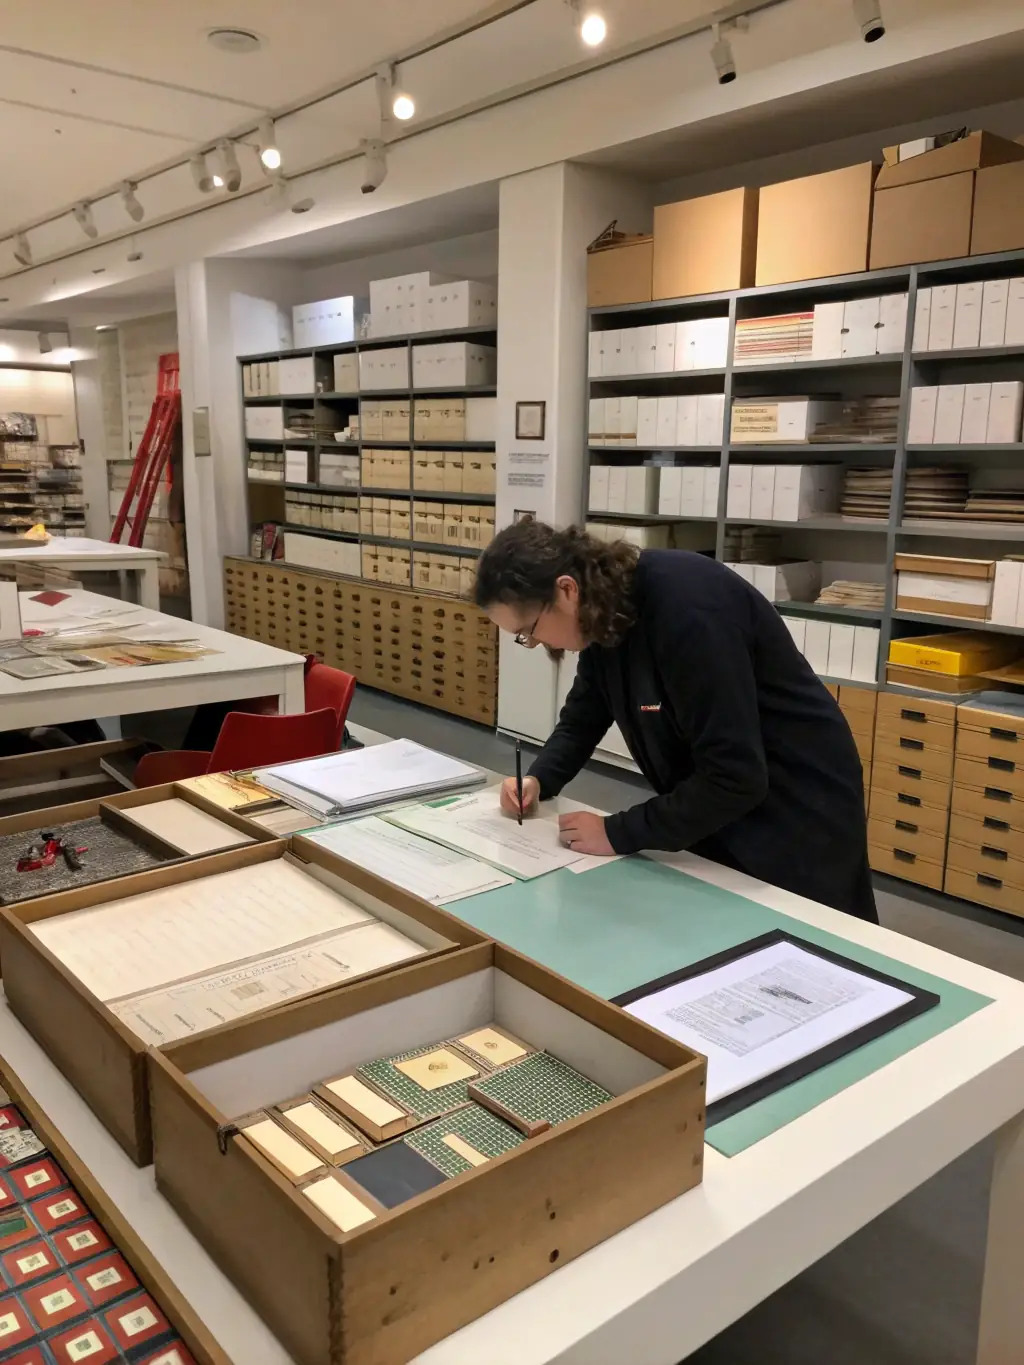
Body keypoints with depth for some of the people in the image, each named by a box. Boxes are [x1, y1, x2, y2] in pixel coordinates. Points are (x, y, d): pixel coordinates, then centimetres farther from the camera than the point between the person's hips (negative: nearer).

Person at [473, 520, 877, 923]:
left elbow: (735, 776, -32)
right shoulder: (603, 616, -5)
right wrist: (539, 780, -5)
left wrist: (618, 833, -24)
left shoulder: (684, 605, -32)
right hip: (719, 816, 8)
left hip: (796, 815, -8)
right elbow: (583, 717, 13)